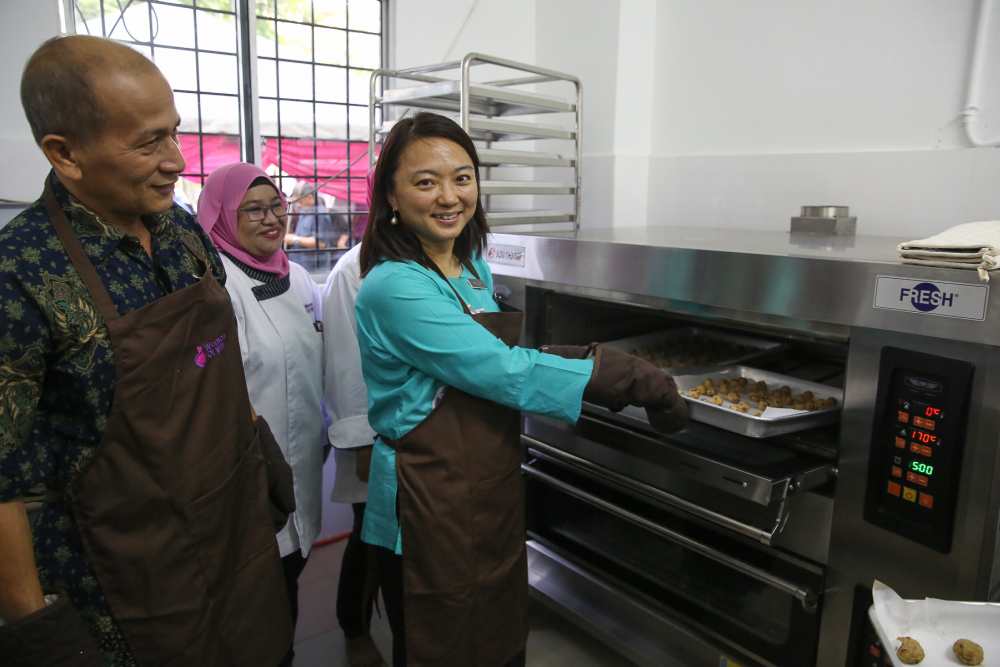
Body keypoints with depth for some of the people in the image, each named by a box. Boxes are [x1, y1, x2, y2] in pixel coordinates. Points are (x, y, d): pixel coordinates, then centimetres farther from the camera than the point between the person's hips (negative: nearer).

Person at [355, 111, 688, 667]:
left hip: (496, 498, 8)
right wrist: (636, 381, -20)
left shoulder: (476, 270, 5)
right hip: (432, 512, -8)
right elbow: (507, 373, -24)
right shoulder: (395, 288, -21)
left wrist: (592, 357, -1)